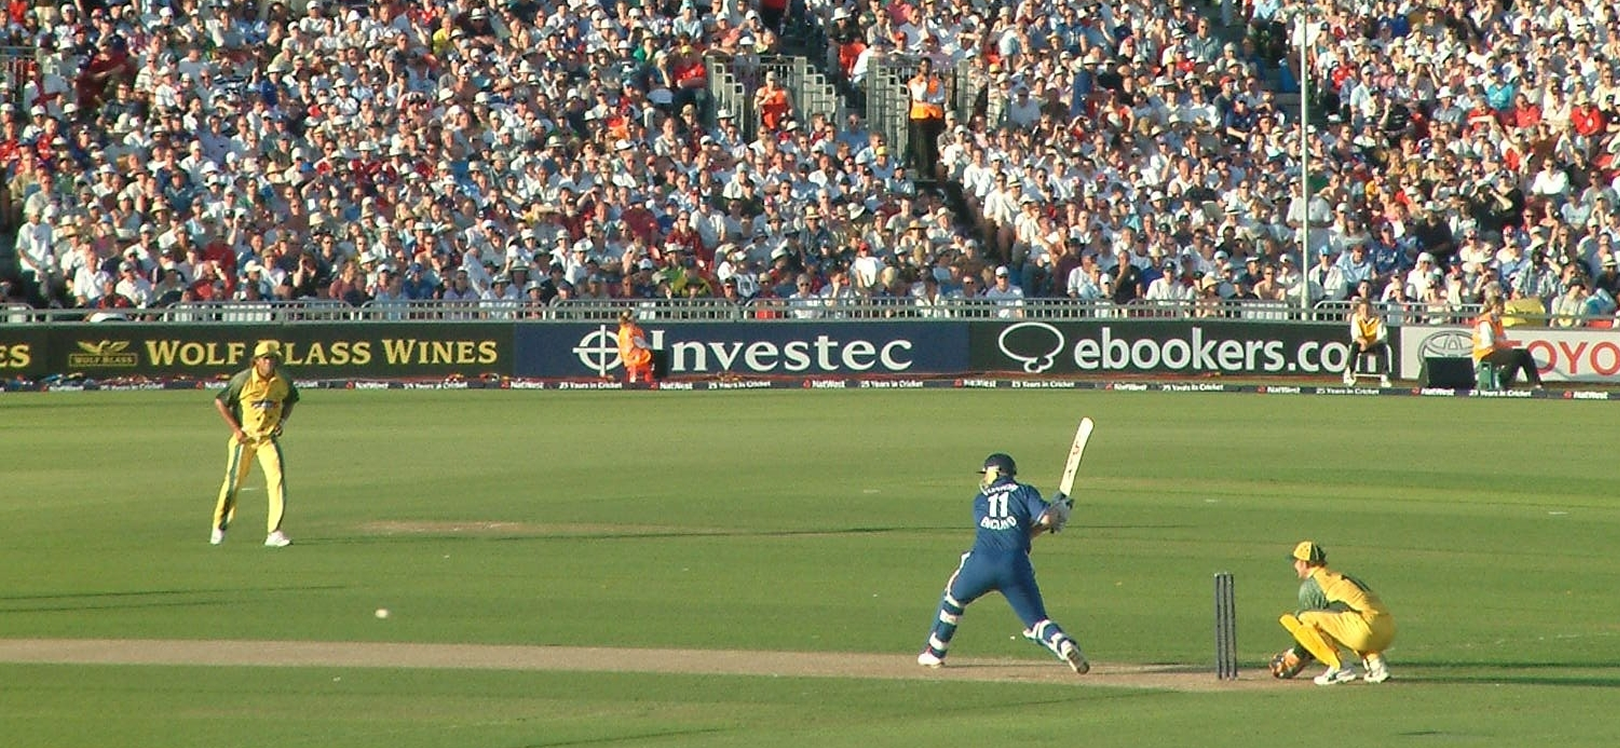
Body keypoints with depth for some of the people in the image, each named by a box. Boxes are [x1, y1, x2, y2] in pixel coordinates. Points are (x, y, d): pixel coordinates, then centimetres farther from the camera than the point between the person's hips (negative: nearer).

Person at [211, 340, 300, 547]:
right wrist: (236, 429, -10)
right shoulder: (243, 380, -15)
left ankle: (274, 533, -10)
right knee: (233, 481, 1)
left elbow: (290, 400, 18)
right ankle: (219, 527, 20)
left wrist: (282, 421, 1)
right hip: (245, 436, -2)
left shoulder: (284, 381, -3)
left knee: (277, 480, -12)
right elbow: (220, 402, -6)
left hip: (269, 437, 2)